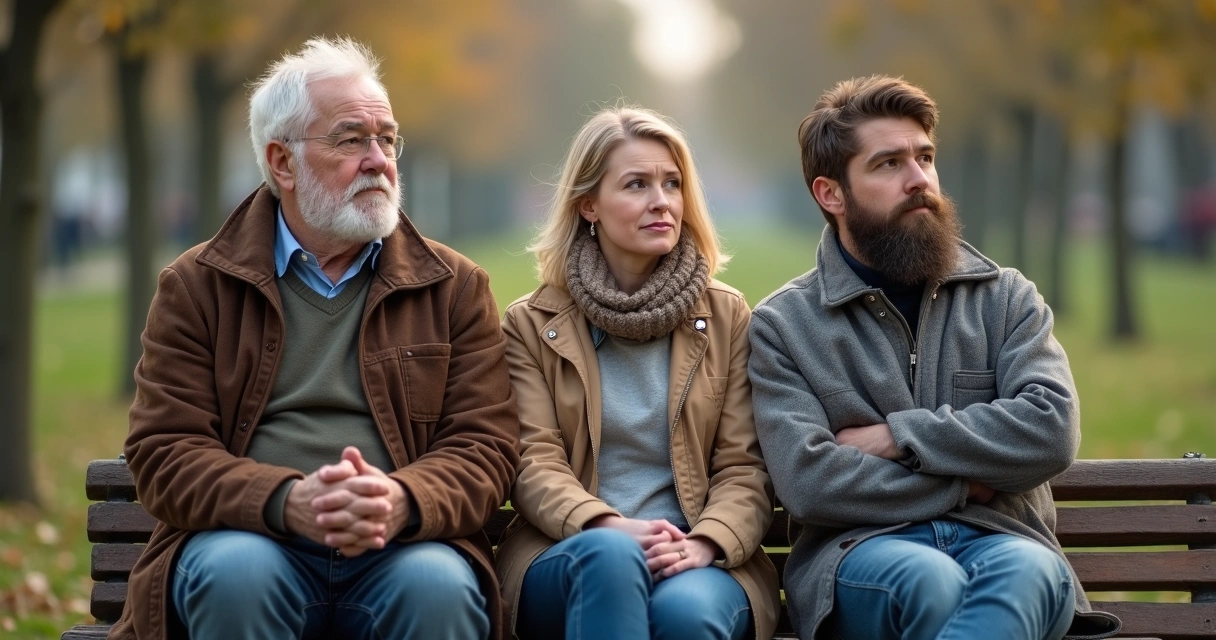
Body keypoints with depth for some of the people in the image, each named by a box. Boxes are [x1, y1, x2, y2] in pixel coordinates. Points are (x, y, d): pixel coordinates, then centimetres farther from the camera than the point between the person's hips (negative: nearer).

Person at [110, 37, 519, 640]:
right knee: (235, 570, -34)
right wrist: (288, 502, -19)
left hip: (401, 549, 0)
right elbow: (164, 450, 1)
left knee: (439, 585, -34)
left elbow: (484, 448, 5)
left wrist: (402, 503, -19)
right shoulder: (195, 287, 11)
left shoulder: (454, 287, 15)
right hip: (254, 539, 0)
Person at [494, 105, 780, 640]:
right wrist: (611, 528, -21)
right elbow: (535, 462, 0)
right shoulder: (533, 324, 10)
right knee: (608, 555, -36)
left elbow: (744, 468, 6)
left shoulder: (726, 316, 13)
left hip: (696, 561, 0)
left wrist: (703, 543, -16)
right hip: (569, 559, 0)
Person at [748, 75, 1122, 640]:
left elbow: (1052, 430, -3)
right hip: (861, 550, -2)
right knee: (930, 578, -39)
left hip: (1001, 540, 2)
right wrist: (965, 483, -3)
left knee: (1028, 567, -36)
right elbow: (808, 482, -6)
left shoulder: (1005, 298, 14)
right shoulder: (784, 325, 8)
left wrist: (896, 436, -5)